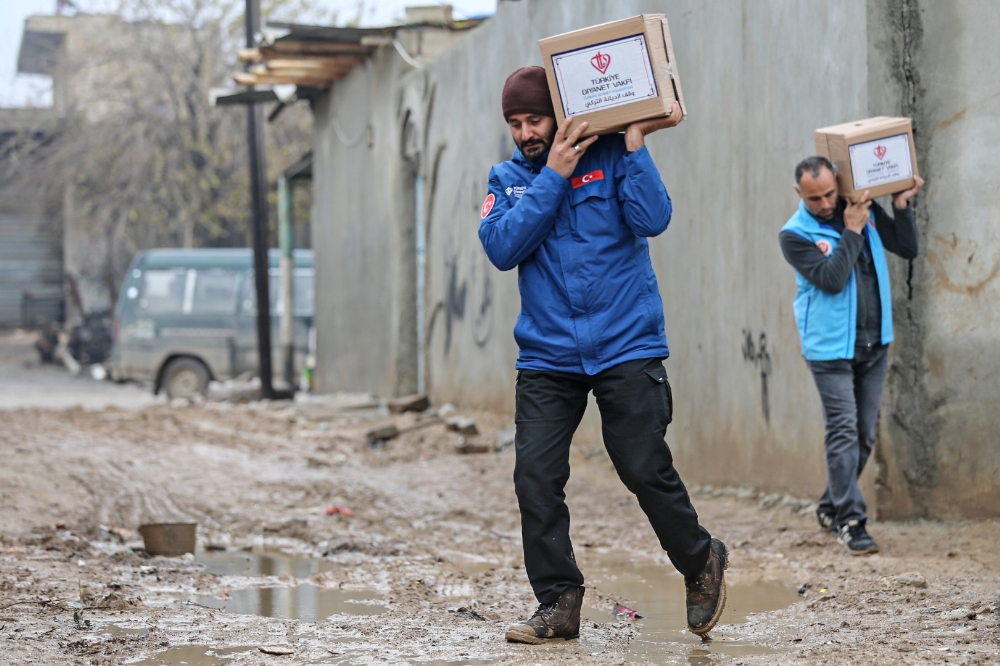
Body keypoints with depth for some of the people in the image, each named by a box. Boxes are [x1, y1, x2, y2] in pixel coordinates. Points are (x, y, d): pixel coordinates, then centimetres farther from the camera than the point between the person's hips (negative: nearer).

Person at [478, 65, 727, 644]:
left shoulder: (610, 157, 0)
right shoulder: (508, 178, 9)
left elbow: (653, 220, -14)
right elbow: (502, 248, -9)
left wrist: (635, 143, -15)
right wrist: (554, 176, -11)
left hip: (626, 349, -3)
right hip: (547, 357, 3)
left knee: (647, 470, -4)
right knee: (535, 477, -7)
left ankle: (702, 564, 20)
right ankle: (559, 603, 3)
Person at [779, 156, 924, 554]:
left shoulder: (865, 211, 5)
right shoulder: (795, 235, -10)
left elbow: (908, 249, 9)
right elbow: (831, 279, -20)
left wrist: (902, 205, -3)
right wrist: (852, 232, -18)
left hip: (874, 343, 5)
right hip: (831, 348, -5)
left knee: (864, 435, 10)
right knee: (843, 433, -11)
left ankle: (832, 507, 23)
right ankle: (850, 521, -10)